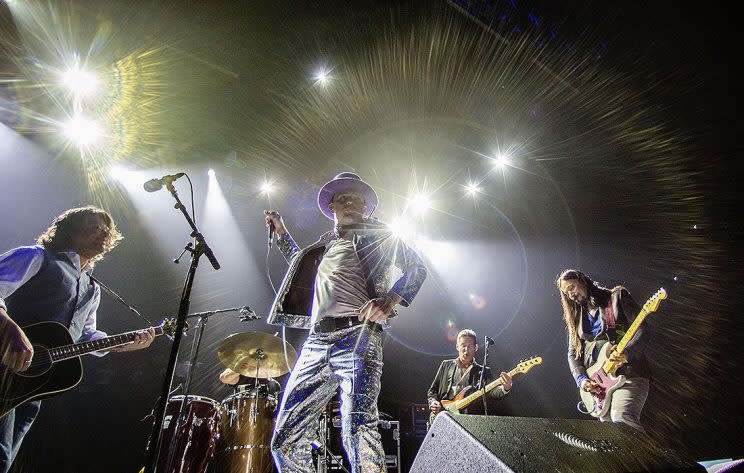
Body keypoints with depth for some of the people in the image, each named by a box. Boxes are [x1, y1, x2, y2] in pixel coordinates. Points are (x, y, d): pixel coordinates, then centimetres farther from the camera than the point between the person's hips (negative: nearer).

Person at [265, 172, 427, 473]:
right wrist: (281, 231, 39)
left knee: (357, 432, -20)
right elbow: (300, 262, 47)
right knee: (285, 439, 3)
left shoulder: (377, 235, 12)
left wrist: (389, 300, -14)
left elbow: (416, 268, 3)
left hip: (356, 338, -6)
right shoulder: (324, 246, 27)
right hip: (316, 344, 6)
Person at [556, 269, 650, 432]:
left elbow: (643, 330, -5)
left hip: (628, 372, -5)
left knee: (622, 418, -27)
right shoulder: (575, 317, 16)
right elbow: (572, 352, 12)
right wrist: (581, 379, -4)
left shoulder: (617, 297, 4)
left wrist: (627, 353, -22)